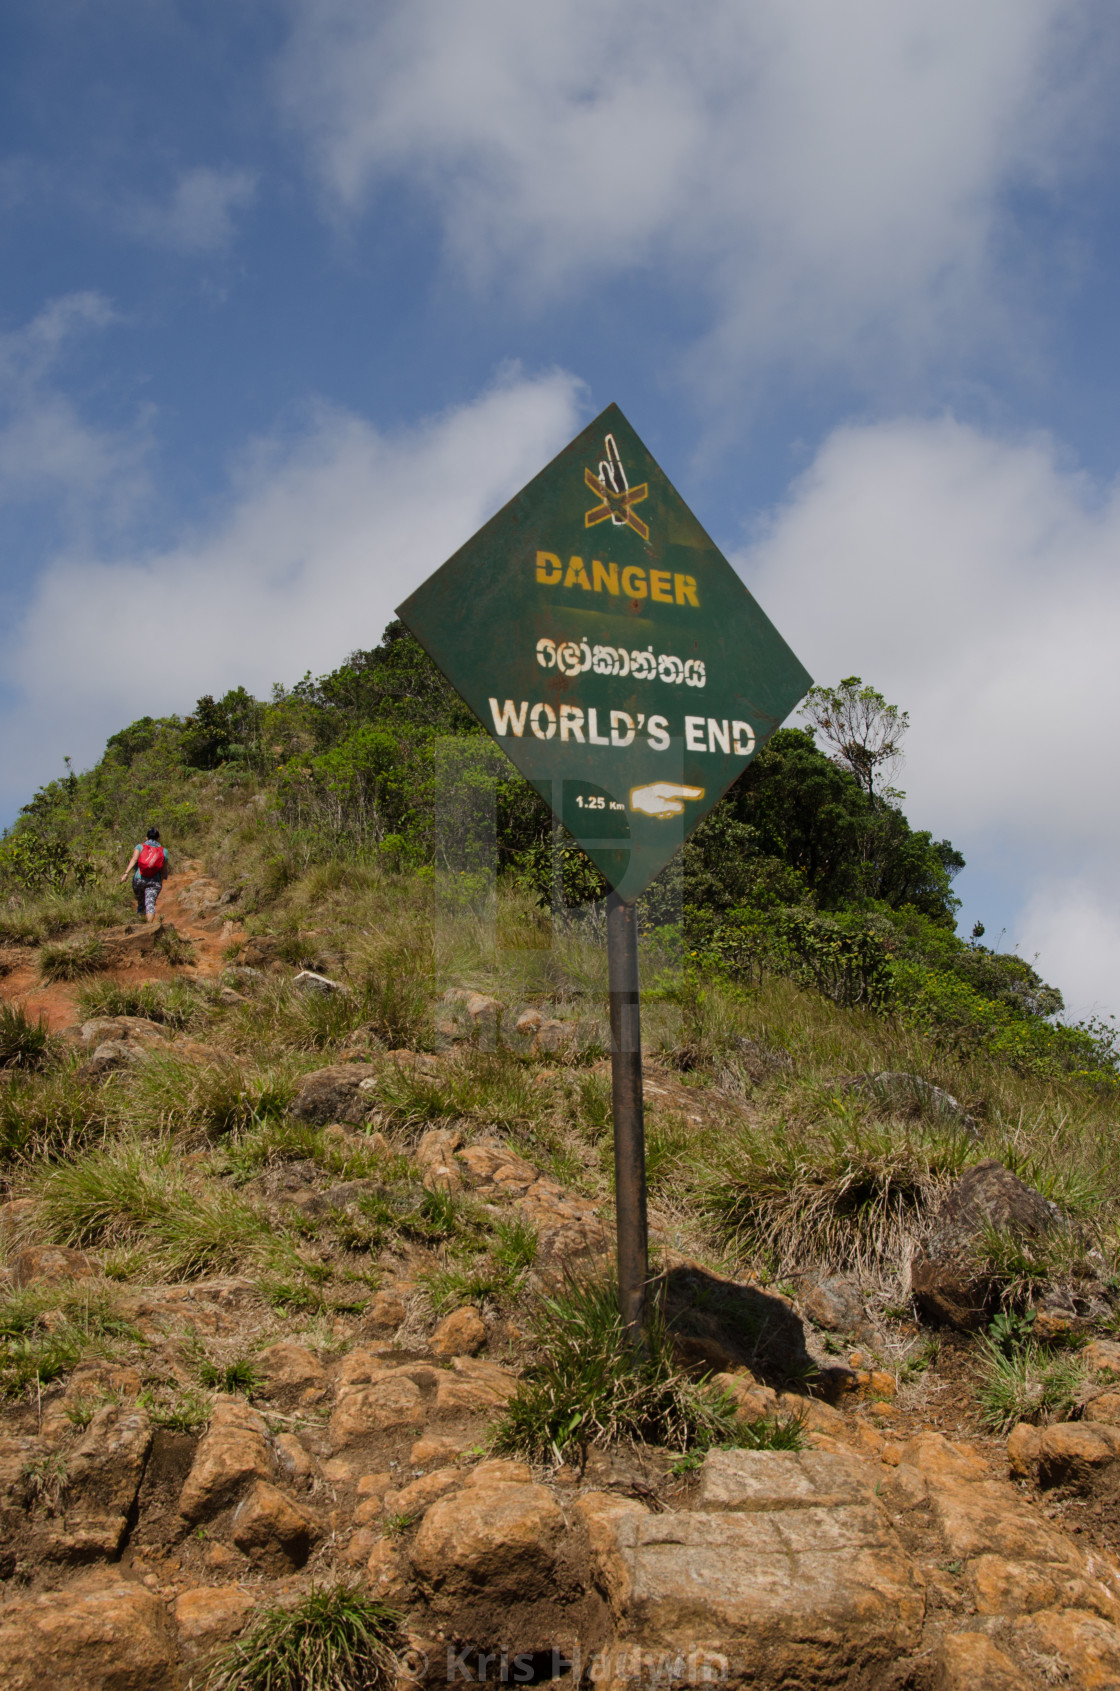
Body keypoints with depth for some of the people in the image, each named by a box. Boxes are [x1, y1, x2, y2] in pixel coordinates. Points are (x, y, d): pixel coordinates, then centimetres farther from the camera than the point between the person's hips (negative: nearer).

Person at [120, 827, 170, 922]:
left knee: (140, 903, 19)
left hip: (139, 879, 1)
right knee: (150, 904, -11)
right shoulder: (163, 851, 9)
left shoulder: (140, 846, 8)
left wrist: (126, 873, -20)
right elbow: (164, 871, 10)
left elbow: (134, 859, -11)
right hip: (155, 882, -1)